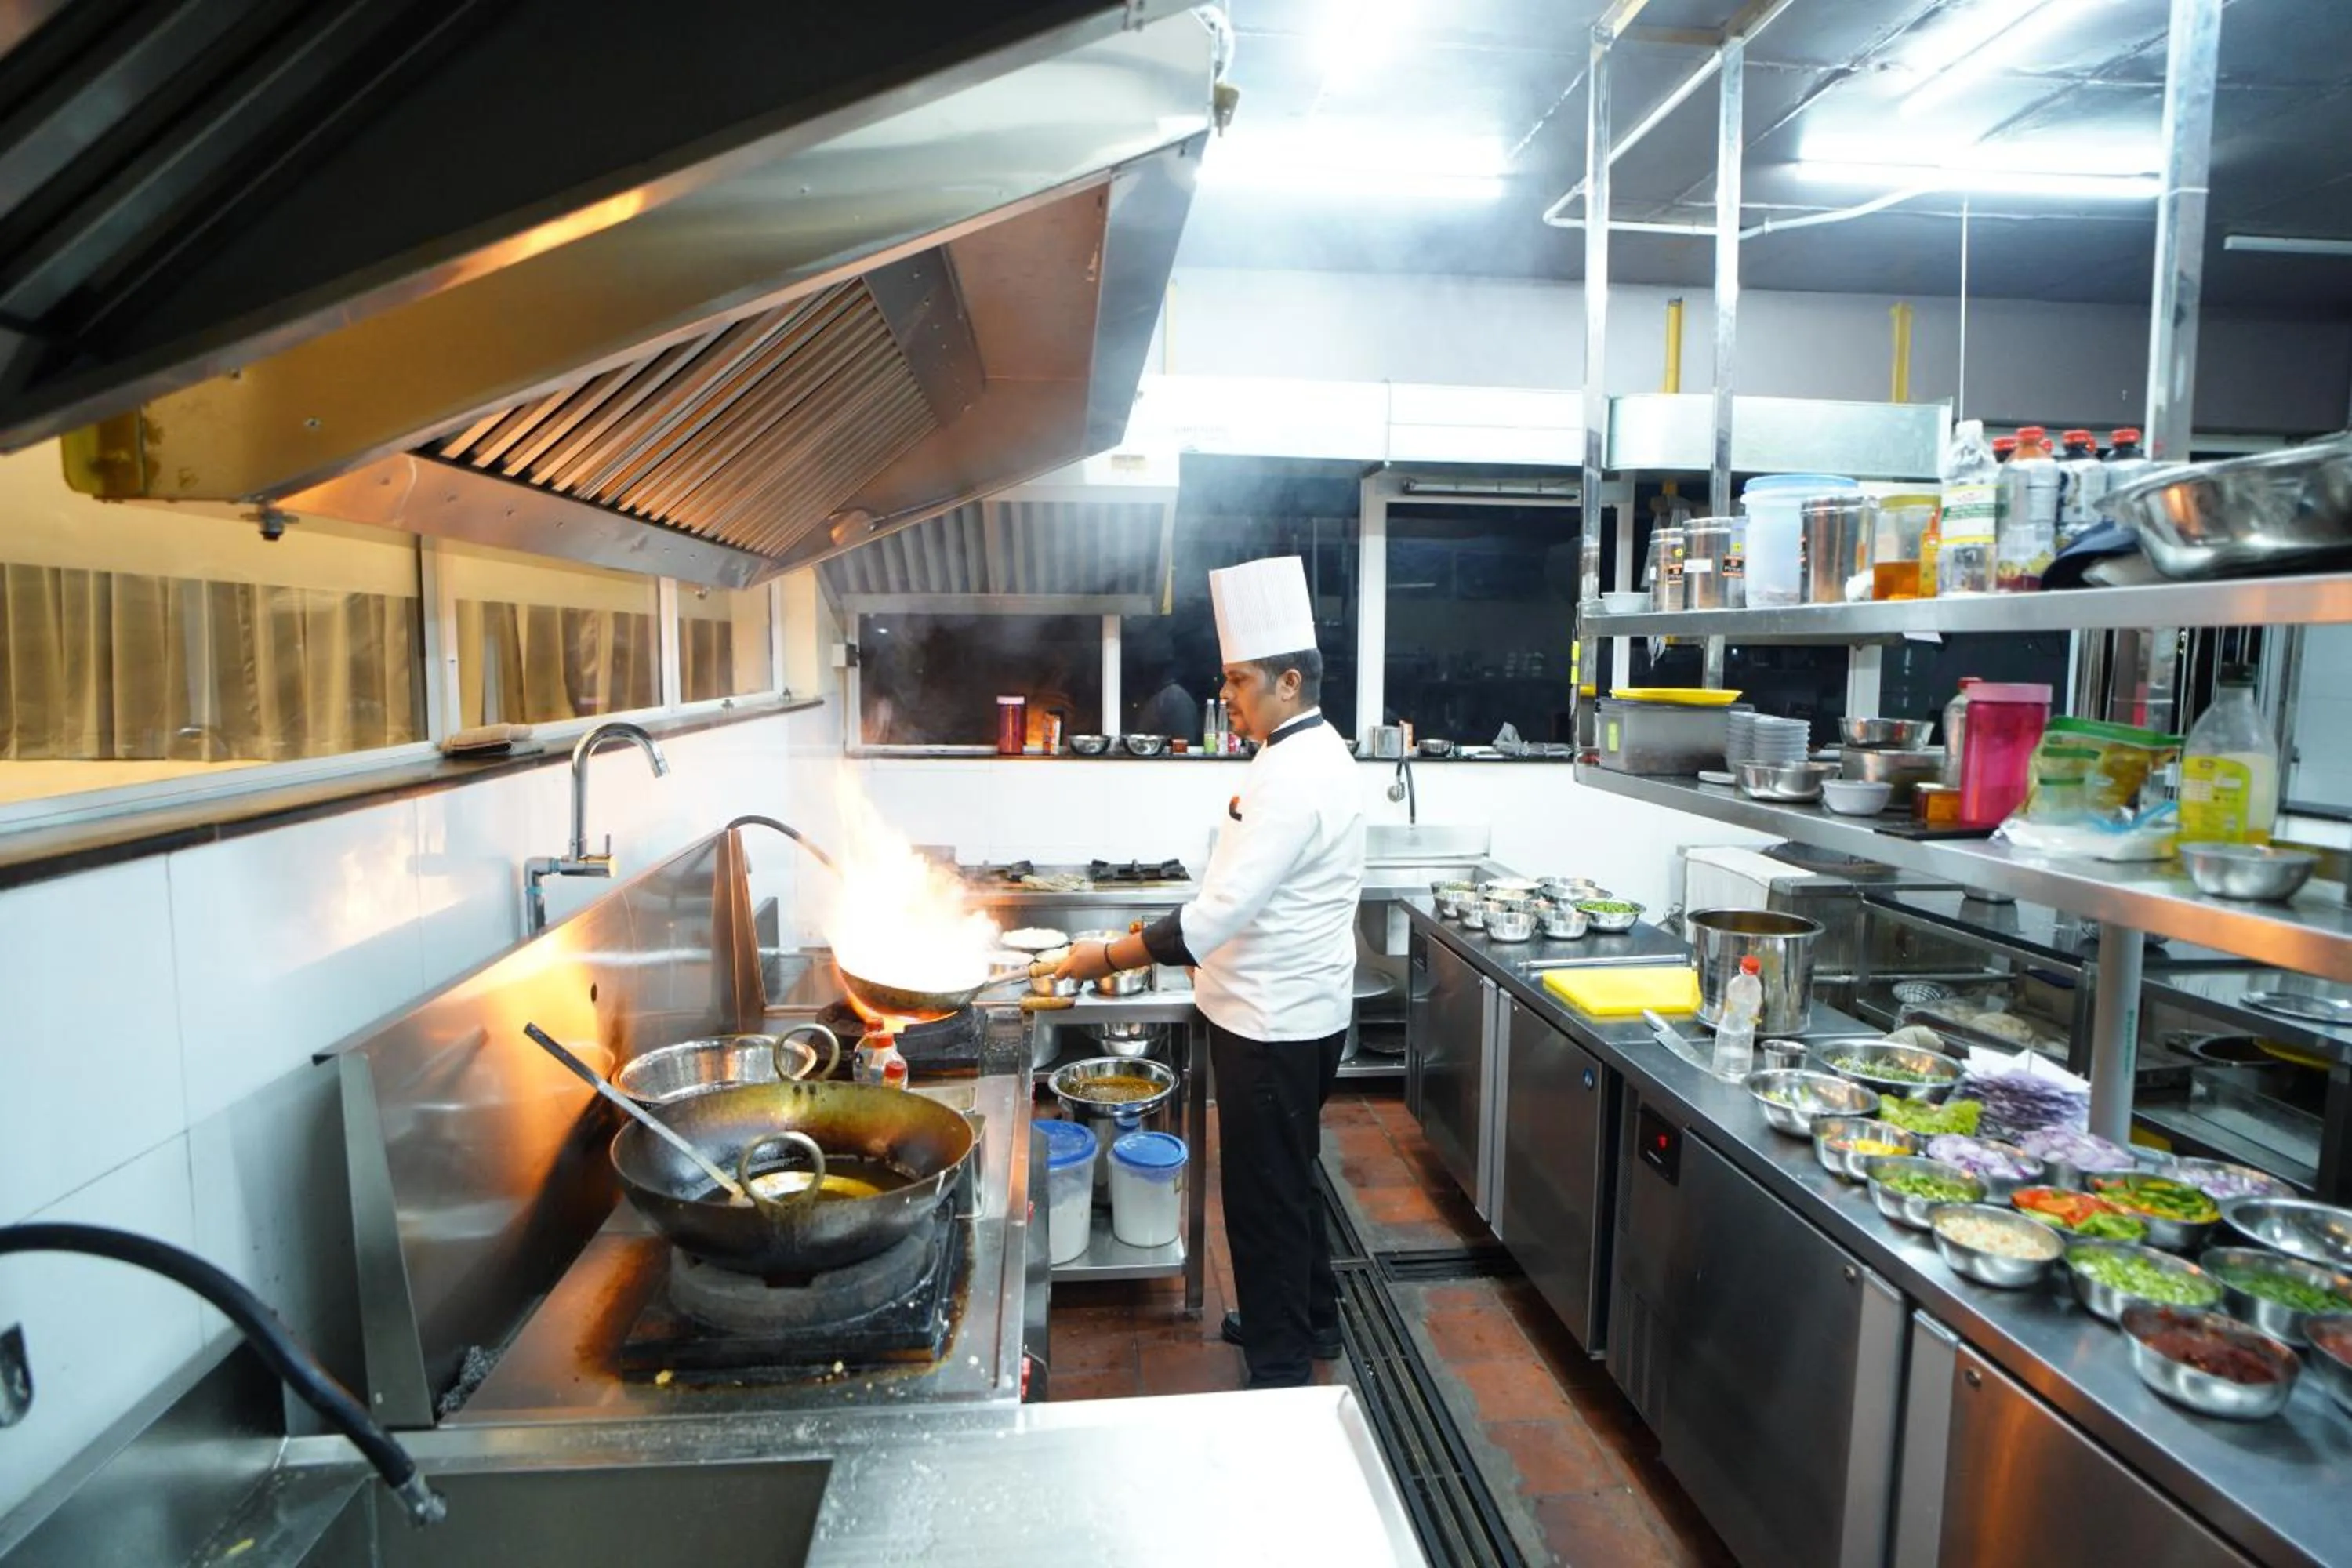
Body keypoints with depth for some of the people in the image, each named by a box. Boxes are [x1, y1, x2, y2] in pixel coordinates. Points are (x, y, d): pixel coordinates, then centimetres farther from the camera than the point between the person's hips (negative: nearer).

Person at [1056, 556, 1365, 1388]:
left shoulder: (1297, 777, -24)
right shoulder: (1307, 754, 10)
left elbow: (1221, 913, -29)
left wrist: (1107, 958, -22)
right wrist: (1155, 942, 14)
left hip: (1275, 1022, -10)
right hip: (1290, 1009, 10)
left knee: (1264, 1193, 3)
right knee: (1287, 1178, 23)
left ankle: (1280, 1367, 19)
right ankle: (1309, 1317, 42)